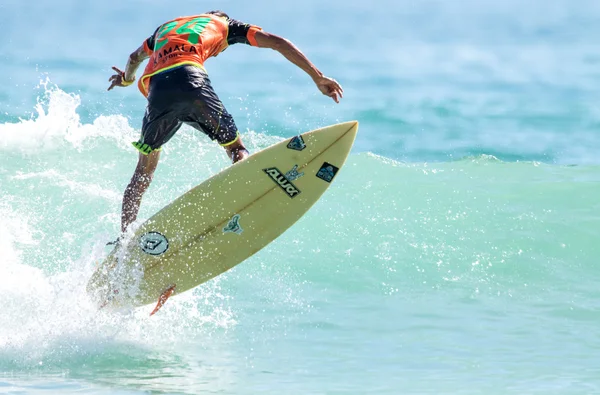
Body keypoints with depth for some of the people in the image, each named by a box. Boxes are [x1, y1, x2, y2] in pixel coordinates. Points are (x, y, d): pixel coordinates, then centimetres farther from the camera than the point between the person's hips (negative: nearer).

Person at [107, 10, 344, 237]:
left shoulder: (166, 27, 41)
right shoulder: (224, 24, 30)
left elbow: (135, 58, 60)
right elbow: (278, 43, 21)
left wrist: (126, 79, 82)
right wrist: (317, 76, 19)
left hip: (156, 89, 3)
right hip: (190, 80, -3)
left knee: (144, 170, 18)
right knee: (236, 148, 9)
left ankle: (124, 238, 9)